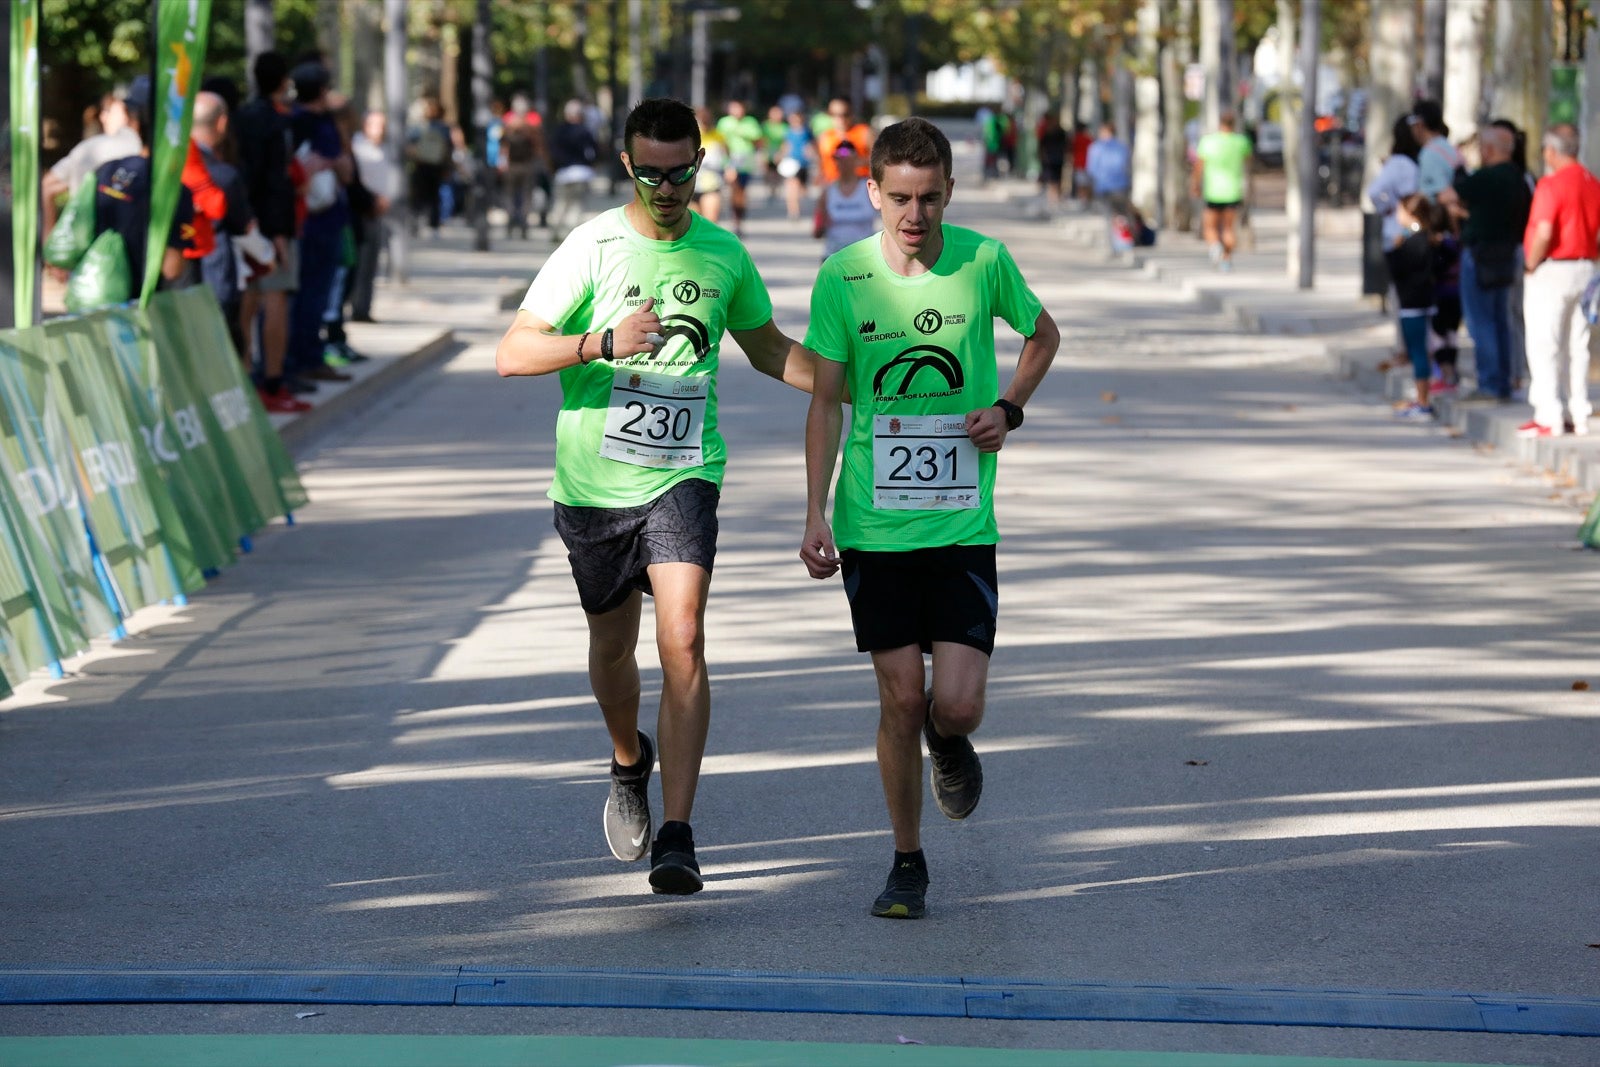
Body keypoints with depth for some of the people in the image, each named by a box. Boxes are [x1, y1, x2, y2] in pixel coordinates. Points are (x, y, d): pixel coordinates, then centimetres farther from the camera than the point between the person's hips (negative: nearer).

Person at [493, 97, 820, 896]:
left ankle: (676, 838, -18)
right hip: (593, 482, 0)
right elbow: (511, 354, -12)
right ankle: (629, 763, 49)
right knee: (613, 644, 16)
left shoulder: (723, 254, 3)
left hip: (683, 478, 0)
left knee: (683, 641, -17)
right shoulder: (592, 247, -8)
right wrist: (604, 342, -26)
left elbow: (768, 348, 21)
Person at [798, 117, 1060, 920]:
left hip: (962, 523, 0)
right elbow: (826, 402, 3)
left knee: (957, 702, -9)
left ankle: (948, 744, 29)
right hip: (873, 523, 0)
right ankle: (907, 862, 17)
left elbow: (1043, 334, 17)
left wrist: (1008, 408, -1)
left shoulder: (984, 262, -3)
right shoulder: (843, 278, -3)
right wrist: (815, 515, -3)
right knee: (900, 698, 1)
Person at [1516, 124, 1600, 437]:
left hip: (1551, 270, -7)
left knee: (1543, 346, -3)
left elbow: (1544, 233, -25)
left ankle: (1548, 417, -5)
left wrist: (1531, 265, -11)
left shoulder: (1551, 184, -16)